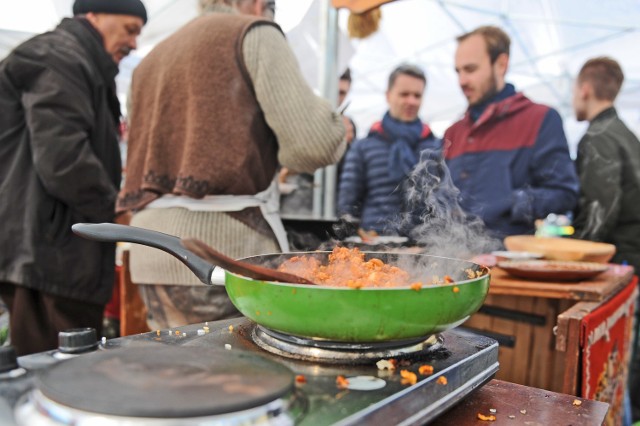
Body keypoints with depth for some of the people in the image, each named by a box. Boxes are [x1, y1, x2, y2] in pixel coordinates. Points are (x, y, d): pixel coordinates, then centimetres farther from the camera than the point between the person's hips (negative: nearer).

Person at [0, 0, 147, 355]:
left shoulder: (76, 64, 24)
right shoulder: (59, 59, -9)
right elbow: (61, 160, -21)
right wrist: (116, 210, -10)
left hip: (53, 255, 10)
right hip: (52, 256, -10)